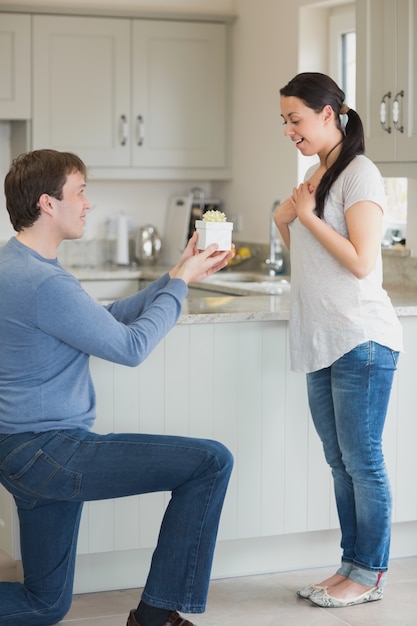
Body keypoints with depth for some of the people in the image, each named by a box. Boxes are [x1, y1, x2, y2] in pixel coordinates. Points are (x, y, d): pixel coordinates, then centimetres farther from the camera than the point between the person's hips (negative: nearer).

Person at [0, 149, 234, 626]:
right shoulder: (43, 282, -20)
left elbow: (107, 318, 17)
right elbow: (131, 346, -14)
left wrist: (175, 277, 12)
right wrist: (180, 283, -1)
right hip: (47, 450, -11)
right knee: (210, 462, -11)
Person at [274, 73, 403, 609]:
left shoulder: (359, 174, -11)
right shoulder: (315, 175, 15)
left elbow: (360, 261, -19)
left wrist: (308, 215, -12)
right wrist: (284, 221, 5)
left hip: (361, 342, -9)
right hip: (322, 343, 9)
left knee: (362, 460, -1)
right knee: (341, 462, 13)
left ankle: (369, 575, 10)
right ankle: (351, 565, 22)